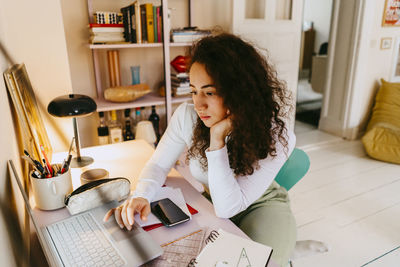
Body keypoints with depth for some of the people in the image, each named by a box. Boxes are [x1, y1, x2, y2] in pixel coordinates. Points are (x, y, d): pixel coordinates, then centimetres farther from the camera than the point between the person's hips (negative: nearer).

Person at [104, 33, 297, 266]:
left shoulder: (276, 138, -28)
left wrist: (217, 139, -36)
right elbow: (159, 165, -6)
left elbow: (227, 208, -30)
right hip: (211, 203, 3)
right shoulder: (187, 116, -20)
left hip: (261, 206, -2)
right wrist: (141, 196, -28)